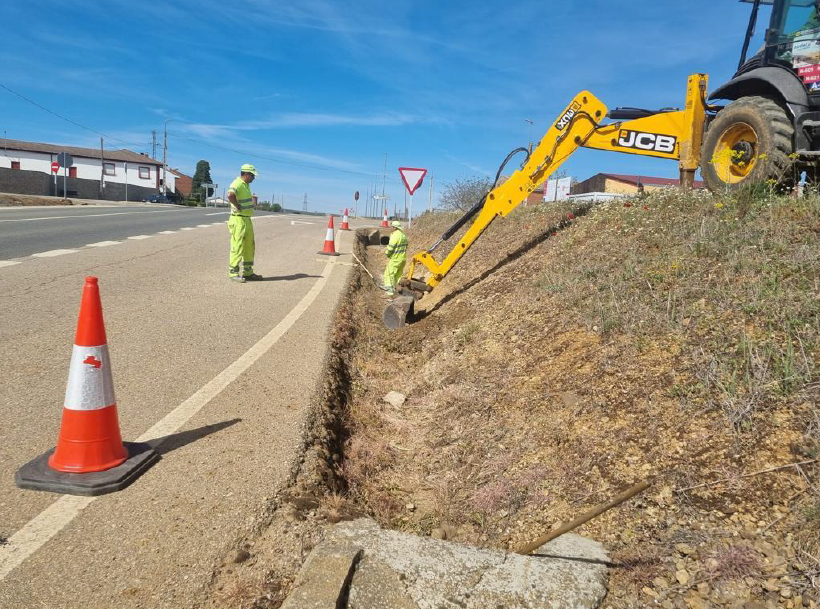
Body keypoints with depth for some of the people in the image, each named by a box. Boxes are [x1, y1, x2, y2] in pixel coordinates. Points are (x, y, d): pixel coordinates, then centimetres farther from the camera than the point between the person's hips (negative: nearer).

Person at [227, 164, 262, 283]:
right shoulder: (237, 184, -15)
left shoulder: (246, 185, 16)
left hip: (247, 219, 10)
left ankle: (247, 272, 23)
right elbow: (230, 195, -36)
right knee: (237, 246, -7)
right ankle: (233, 273, -1)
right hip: (238, 220, -10)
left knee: (249, 246, 14)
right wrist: (238, 206, -23)